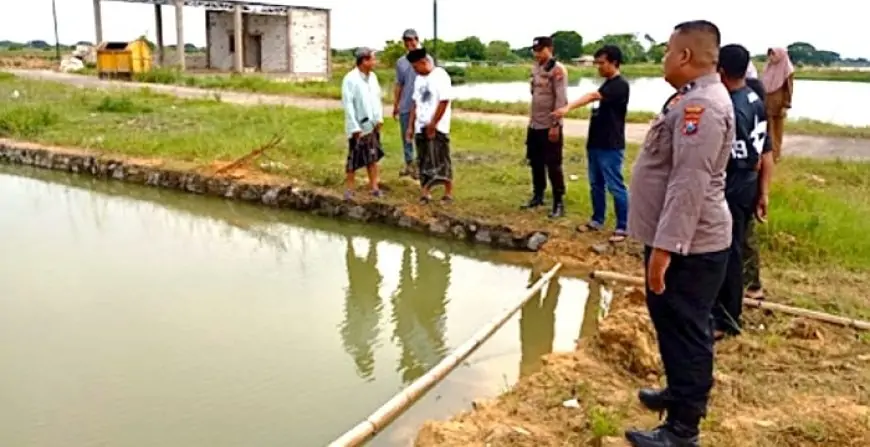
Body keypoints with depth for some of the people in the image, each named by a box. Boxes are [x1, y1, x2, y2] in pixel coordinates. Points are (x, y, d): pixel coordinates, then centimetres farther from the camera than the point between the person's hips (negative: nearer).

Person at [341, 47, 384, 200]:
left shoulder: (373, 76, 5)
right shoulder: (350, 79, -15)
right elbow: (348, 104, -16)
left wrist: (379, 118, 1)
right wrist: (355, 127, -18)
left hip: (372, 125, 6)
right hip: (358, 126, -6)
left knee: (373, 157, 12)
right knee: (354, 159, 2)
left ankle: (374, 187, 20)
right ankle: (349, 189, 13)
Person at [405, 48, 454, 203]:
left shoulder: (440, 76, -10)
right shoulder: (419, 79, 13)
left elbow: (444, 102, -16)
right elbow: (416, 104, 15)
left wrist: (432, 124, -15)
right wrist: (411, 126, 11)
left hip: (437, 127, -7)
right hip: (420, 127, 7)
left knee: (441, 160, -2)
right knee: (423, 161, 8)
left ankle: (448, 193, 8)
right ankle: (425, 193, 14)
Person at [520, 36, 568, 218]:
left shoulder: (558, 70, -14)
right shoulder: (535, 68, 10)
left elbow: (561, 99, -18)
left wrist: (555, 124, -21)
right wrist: (531, 118, 17)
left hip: (550, 126, -8)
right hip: (534, 125, 8)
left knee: (553, 165, -2)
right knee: (535, 162, 16)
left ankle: (559, 203, 7)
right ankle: (538, 196, 31)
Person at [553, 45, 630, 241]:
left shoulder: (620, 85, -16)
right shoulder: (607, 84, 15)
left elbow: (592, 96, -29)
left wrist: (568, 107, -40)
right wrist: (591, 141, 15)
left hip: (611, 146, -9)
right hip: (596, 144, 9)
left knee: (615, 187, -4)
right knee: (596, 184, 14)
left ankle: (622, 227, 5)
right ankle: (597, 220, 26)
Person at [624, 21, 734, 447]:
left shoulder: (701, 105, -22)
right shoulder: (693, 98, 14)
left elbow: (689, 183, -28)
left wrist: (664, 246, -28)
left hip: (688, 246, -11)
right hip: (679, 240, 11)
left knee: (685, 331, 0)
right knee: (674, 327, 23)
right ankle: (681, 393, 40)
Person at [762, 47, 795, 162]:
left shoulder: (787, 70, -7)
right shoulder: (768, 67, 8)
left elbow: (789, 89, -9)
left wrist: (785, 106, -14)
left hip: (778, 104, -4)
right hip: (766, 103, 5)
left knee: (777, 130, 5)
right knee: (767, 129, 8)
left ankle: (775, 154, 12)